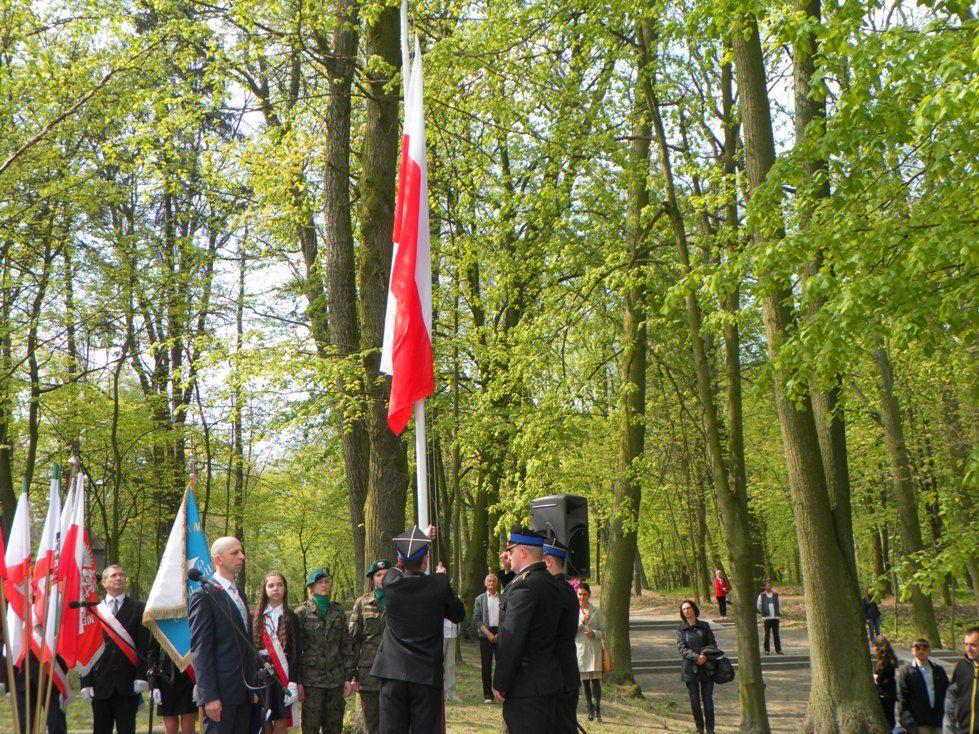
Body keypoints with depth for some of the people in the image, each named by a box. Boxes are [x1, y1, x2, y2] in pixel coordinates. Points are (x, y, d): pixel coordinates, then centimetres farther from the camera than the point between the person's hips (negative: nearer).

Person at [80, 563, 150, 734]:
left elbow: (144, 646, 0)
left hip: (128, 683, -1)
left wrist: (141, 676, -9)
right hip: (100, 684, 1)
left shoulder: (138, 608, 6)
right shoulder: (93, 610, 9)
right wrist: (86, 682, -1)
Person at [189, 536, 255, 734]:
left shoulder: (239, 593, 17)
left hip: (244, 693, 8)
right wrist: (209, 696, -18)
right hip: (221, 692, -8)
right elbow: (200, 649, -14)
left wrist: (252, 686, 16)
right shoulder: (204, 595, -9)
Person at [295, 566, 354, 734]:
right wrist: (297, 682, -6)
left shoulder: (338, 611, 11)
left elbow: (347, 645, 11)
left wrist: (349, 676, 4)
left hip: (336, 679, 3)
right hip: (311, 679, -3)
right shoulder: (302, 612, 1)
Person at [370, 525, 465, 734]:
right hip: (427, 674, -2)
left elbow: (402, 564, 22)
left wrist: (424, 538, 36)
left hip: (393, 672, 2)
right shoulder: (439, 585, -9)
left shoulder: (391, 582, -3)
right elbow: (458, 615, 8)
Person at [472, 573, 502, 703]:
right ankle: (487, 695, 4)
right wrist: (488, 633, -8)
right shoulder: (479, 599, 9)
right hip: (485, 634, 0)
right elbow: (476, 619, 3)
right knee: (486, 665, -1)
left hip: (500, 633, 0)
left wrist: (500, 633, -5)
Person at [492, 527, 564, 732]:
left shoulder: (525, 586, -19)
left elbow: (512, 641, -21)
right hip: (548, 679, 9)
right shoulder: (552, 583, 10)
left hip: (525, 685, -9)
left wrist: (500, 684, -14)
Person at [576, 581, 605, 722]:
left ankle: (597, 709, -2)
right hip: (580, 648, 1)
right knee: (585, 680, 5)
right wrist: (581, 622, -16)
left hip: (594, 649, -1)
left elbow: (603, 631, 6)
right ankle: (590, 710, 13)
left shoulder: (596, 611, 3)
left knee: (595, 679, -7)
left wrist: (594, 633, -14)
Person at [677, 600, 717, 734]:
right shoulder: (681, 629, 5)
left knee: (708, 699, 1)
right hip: (690, 669, 0)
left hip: (706, 667, 0)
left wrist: (706, 656, -14)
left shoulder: (704, 626, 8)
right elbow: (681, 647, -5)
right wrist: (696, 657, -19)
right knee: (694, 701, 2)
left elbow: (713, 643, 5)